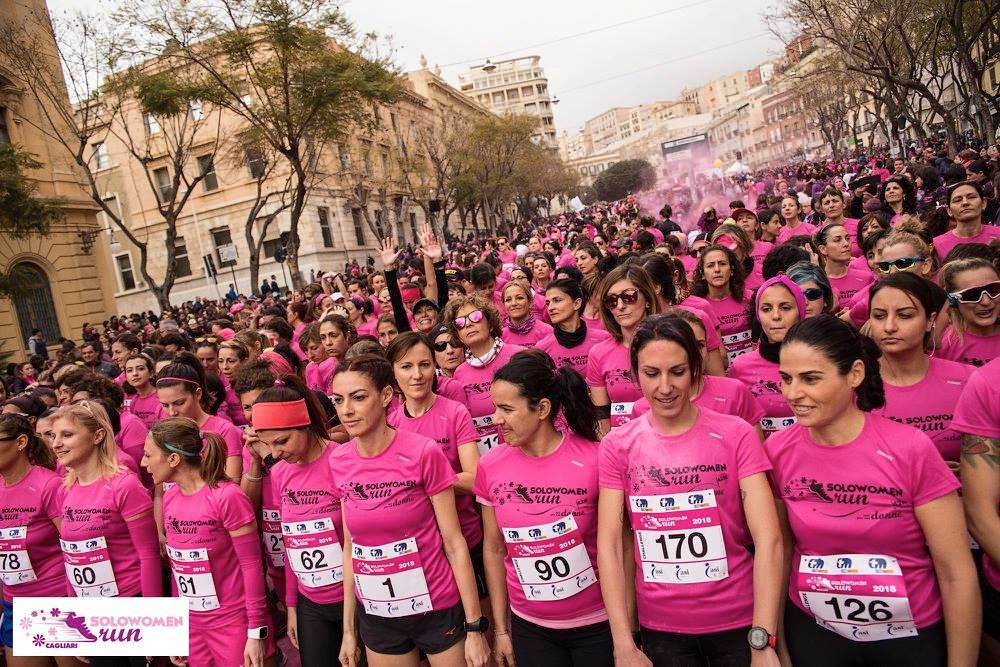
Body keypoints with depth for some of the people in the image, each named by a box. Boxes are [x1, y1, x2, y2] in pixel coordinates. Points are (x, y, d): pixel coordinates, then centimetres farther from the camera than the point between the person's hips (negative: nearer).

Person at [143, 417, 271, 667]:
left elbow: (251, 566, -16)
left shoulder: (227, 497, -20)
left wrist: (256, 631, -15)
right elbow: (177, 564, 9)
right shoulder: (169, 498, 1)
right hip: (191, 622, 6)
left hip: (232, 621, -6)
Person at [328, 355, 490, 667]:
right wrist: (349, 628, 8)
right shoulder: (339, 461, -5)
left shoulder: (423, 453, -17)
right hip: (375, 615, 4)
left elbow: (454, 543, -12)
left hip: (437, 610, -3)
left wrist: (475, 628, -10)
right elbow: (350, 545, 4)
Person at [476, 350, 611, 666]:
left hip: (598, 625, -2)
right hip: (529, 627, 3)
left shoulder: (594, 459, -18)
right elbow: (494, 549, 3)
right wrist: (501, 628, 7)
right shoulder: (490, 466, -8)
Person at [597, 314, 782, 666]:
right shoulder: (617, 445, -5)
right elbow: (609, 544, -8)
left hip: (738, 623, -1)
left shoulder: (735, 435, -9)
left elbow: (769, 539, -14)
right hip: (660, 628, 1)